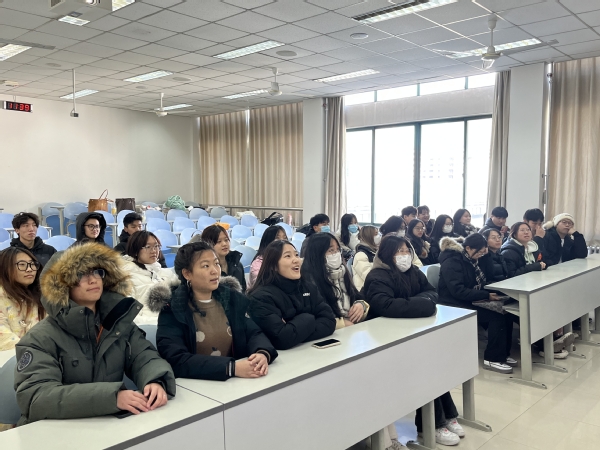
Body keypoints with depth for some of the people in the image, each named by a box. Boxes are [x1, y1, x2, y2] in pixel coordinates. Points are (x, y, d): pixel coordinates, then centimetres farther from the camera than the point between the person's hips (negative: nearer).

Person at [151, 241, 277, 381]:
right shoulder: (171, 309, -8)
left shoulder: (234, 298, 7)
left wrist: (263, 354, -21)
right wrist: (231, 367, -27)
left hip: (235, 382, 4)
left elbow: (254, 333, 2)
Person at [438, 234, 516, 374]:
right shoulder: (452, 263, -16)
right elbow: (458, 291, -25)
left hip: (471, 302, 9)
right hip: (456, 306, -8)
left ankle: (503, 354, 1)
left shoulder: (471, 260, 12)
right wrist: (486, 295, -27)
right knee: (497, 316, -22)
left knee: (505, 313, -12)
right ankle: (492, 359, -12)